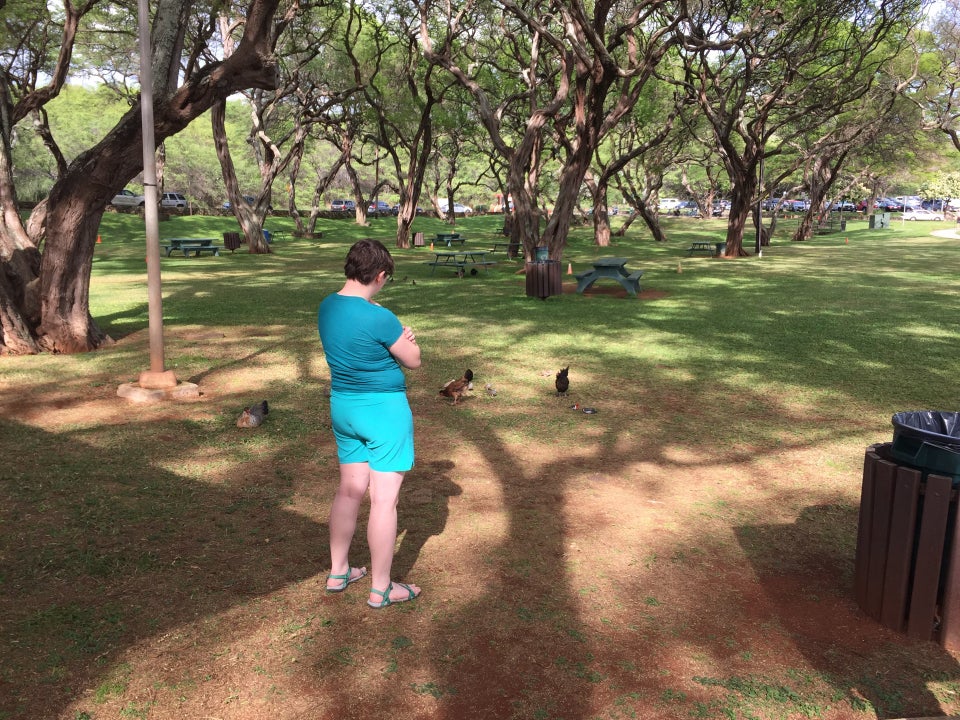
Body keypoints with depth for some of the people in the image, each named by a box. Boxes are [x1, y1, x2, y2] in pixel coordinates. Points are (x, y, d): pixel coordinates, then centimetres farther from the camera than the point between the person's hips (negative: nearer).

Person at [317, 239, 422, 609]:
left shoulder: (326, 307, 1)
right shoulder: (378, 317, -23)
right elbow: (413, 360, -11)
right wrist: (404, 340, 7)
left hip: (343, 408, 8)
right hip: (383, 411, -8)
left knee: (350, 489, 19)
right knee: (384, 498, 3)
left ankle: (338, 572, 32)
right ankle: (381, 588, 13)